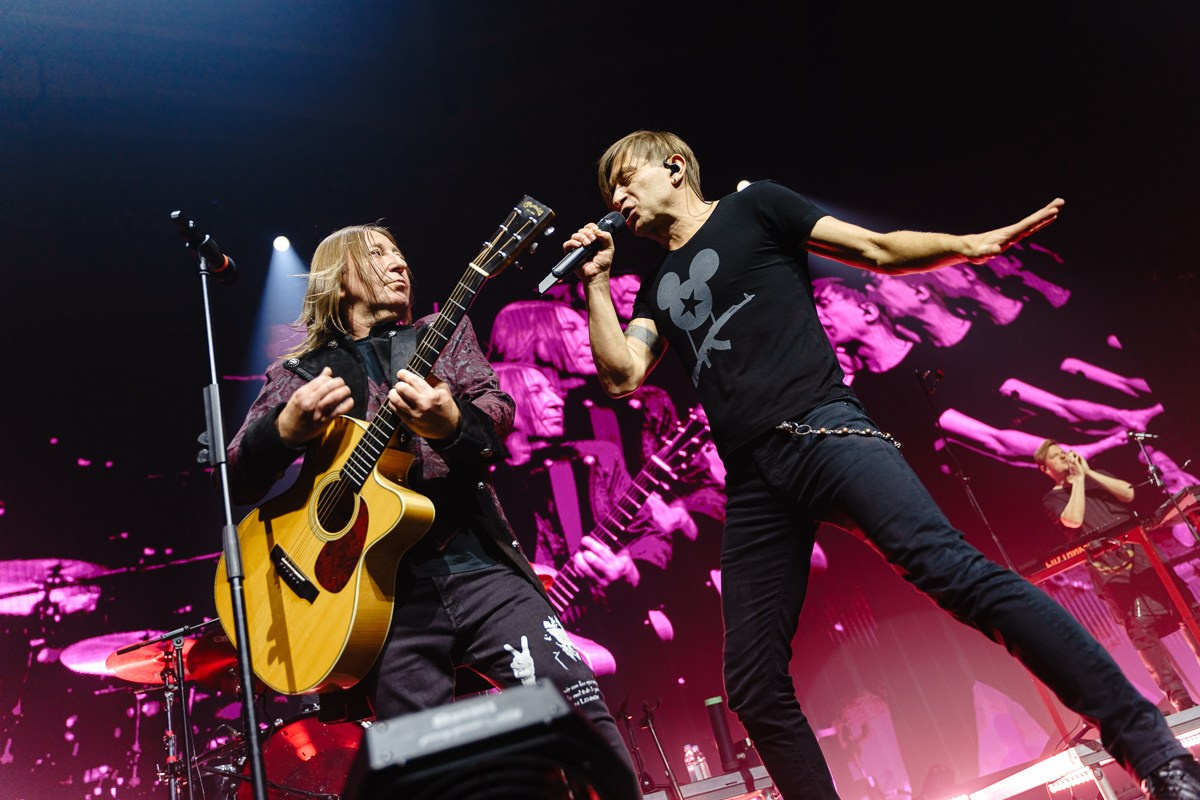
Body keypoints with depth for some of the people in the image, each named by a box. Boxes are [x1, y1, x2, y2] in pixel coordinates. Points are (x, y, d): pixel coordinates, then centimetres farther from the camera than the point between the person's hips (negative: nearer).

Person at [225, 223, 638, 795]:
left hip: (478, 566, 1)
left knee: (580, 712, -9)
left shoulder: (442, 336, 16)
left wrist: (452, 424, -23)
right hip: (385, 594, 0)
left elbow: (497, 414, 0)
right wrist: (285, 429, -19)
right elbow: (238, 480, 3)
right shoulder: (295, 375, 12)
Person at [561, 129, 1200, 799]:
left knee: (952, 569, -25)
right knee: (753, 683, 1)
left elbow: (876, 250, 8)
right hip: (752, 479, 6)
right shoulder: (657, 289, 25)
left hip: (821, 430, -5)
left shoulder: (753, 208, 14)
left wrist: (969, 244, -6)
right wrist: (597, 280, 12)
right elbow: (621, 375, 12)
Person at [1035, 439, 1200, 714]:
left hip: (1138, 549, 4)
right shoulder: (1052, 498, 7)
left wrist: (1089, 473, 1)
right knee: (1142, 629, -10)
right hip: (1108, 566, -4)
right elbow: (1074, 519, -13)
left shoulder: (1096, 476, 20)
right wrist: (1078, 478, -4)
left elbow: (1128, 494, 5)